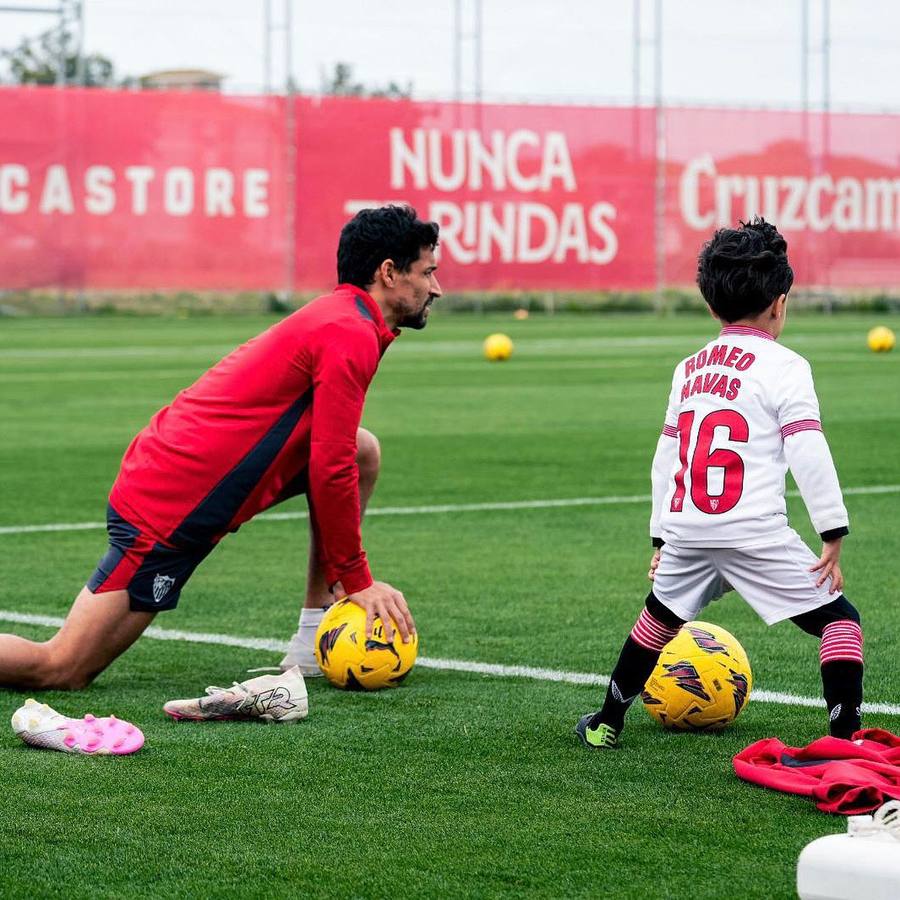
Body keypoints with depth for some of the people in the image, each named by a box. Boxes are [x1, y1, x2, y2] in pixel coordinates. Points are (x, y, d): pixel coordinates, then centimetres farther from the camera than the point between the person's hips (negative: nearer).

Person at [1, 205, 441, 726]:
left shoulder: (337, 320, 15)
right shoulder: (352, 336, -15)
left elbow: (333, 457, 24)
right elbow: (330, 472, -17)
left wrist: (345, 574, 20)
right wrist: (357, 580, -7)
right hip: (169, 508, -10)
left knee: (363, 452, 9)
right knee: (61, 670, -9)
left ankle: (314, 643, 8)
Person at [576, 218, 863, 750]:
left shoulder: (689, 369, 16)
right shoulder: (783, 366, -3)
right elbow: (808, 453, -12)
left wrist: (662, 536, 28)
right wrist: (833, 533, -9)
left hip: (685, 528, 6)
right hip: (756, 534, -6)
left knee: (659, 617, 28)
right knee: (838, 618, 2)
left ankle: (607, 722, 37)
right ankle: (847, 737, -10)